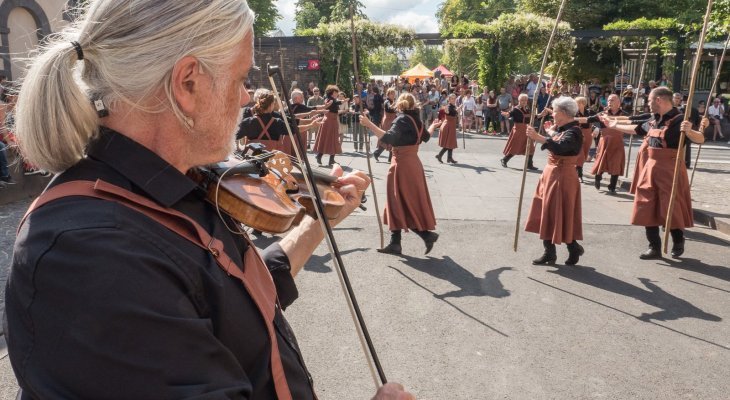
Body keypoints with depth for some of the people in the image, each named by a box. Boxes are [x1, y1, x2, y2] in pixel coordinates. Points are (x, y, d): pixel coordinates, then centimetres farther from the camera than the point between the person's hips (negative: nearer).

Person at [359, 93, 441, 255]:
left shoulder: (402, 119, -14)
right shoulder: (416, 120, 9)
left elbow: (388, 138, -30)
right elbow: (425, 136, 29)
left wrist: (369, 125, -32)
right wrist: (433, 126, 49)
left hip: (402, 165, -9)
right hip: (413, 163, 9)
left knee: (401, 204, -1)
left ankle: (427, 234, -2)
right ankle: (395, 243, 15)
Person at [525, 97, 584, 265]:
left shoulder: (573, 131, -18)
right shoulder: (562, 129, 12)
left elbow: (560, 148, -36)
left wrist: (538, 138, -46)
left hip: (562, 177, -10)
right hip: (551, 173, 10)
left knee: (559, 214, -3)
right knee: (547, 213, 10)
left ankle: (574, 248, 15)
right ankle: (549, 253, 16)